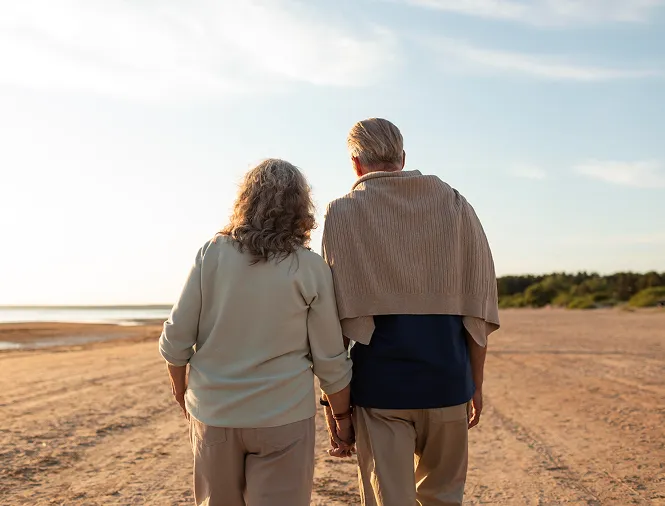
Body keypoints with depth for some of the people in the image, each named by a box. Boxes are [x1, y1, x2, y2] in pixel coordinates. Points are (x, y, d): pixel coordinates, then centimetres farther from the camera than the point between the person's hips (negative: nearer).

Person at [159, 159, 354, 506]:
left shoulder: (212, 254, -5)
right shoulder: (310, 268, -7)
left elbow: (176, 338, -3)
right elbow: (330, 359, -4)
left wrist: (180, 390, 15)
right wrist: (342, 415, 10)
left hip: (213, 413, 2)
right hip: (282, 418, -2)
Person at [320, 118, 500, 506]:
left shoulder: (344, 213, -2)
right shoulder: (456, 206, 5)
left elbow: (338, 314, -6)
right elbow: (479, 306, 4)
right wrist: (476, 382, 12)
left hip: (378, 384, -2)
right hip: (447, 381, 3)